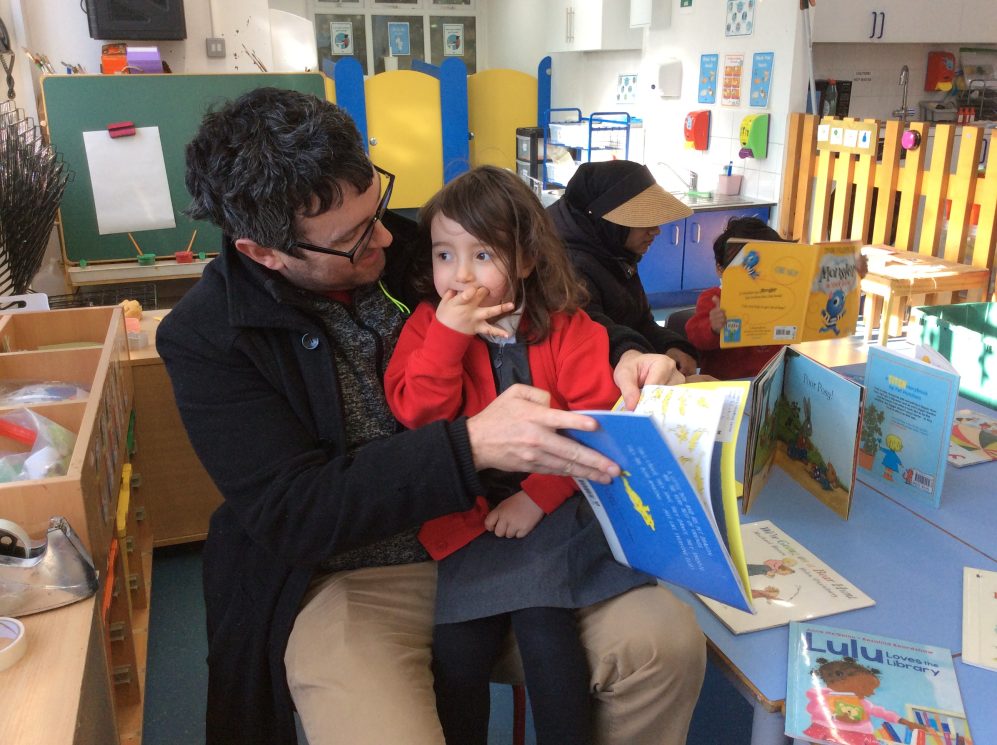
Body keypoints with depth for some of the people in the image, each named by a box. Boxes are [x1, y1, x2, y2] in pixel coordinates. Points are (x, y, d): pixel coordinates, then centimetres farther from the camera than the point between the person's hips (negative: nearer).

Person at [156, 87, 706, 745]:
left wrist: (625, 356, -11)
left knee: (669, 644, -15)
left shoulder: (419, 244, -1)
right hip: (344, 578, -2)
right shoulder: (205, 338, -11)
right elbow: (289, 511, -19)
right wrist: (472, 446, -30)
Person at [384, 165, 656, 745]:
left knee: (543, 631, -19)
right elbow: (415, 414, -9)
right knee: (457, 652, -11)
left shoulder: (569, 328, -2)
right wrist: (449, 334, -19)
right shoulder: (428, 325, 2)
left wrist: (539, 495, -17)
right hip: (472, 519, 1)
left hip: (552, 507, -1)